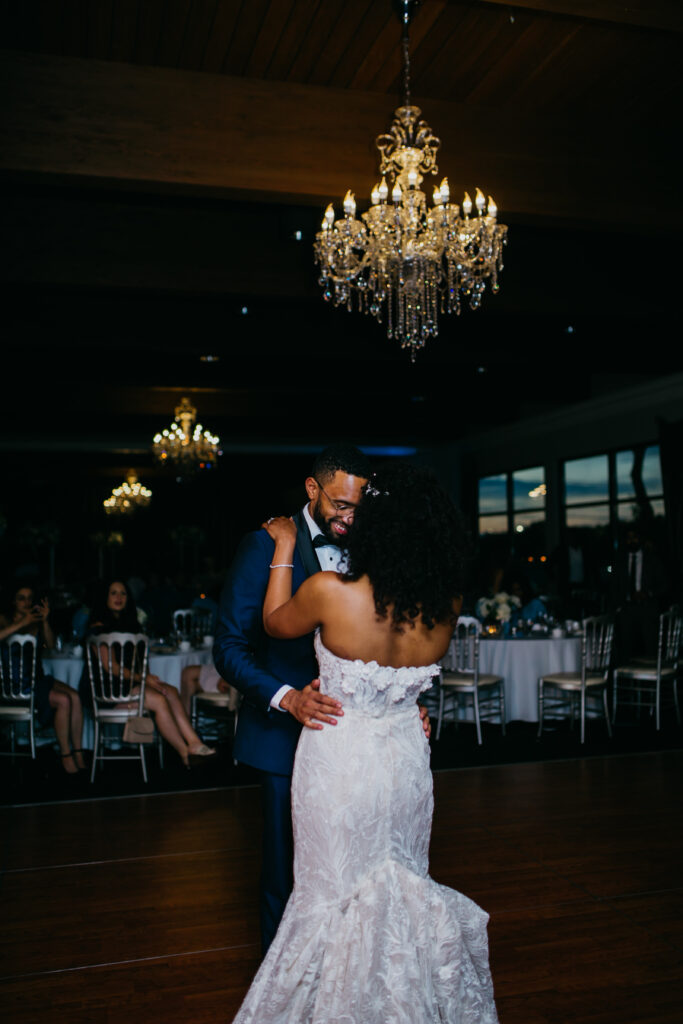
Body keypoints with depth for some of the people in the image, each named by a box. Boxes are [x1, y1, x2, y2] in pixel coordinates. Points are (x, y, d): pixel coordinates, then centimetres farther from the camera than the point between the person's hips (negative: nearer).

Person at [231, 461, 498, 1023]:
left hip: (339, 762, -4)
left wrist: (284, 549, 4)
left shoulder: (330, 592, -26)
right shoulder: (447, 607, -14)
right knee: (402, 884, 24)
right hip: (406, 760, 4)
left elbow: (275, 623, -5)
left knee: (336, 894, 16)